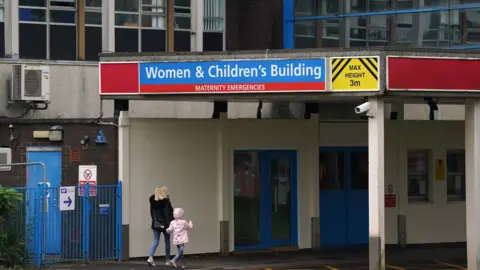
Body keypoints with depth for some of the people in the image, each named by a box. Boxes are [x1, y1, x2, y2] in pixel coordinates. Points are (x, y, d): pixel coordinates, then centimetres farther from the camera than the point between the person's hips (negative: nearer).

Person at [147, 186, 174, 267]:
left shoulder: (152, 201, 2)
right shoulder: (166, 201, -13)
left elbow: (152, 213, 9)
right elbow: (170, 213, -14)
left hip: (155, 224, 4)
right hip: (165, 224, -4)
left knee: (156, 241, 6)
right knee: (167, 241, 11)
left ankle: (150, 257, -14)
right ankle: (167, 260, 18)